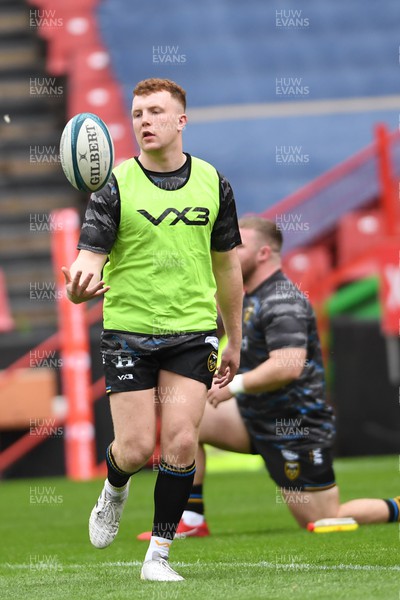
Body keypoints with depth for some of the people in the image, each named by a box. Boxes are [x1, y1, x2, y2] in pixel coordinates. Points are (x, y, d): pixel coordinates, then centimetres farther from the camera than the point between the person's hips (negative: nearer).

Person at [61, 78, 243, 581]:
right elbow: (91, 253, -14)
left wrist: (234, 340, 18)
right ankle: (114, 491, 33)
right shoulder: (116, 185, -6)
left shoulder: (212, 182, 5)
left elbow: (227, 265, 15)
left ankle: (158, 554, 2)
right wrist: (79, 284, -39)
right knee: (136, 449, -4)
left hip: (192, 330, 2)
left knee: (181, 442, -10)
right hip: (128, 328, -2)